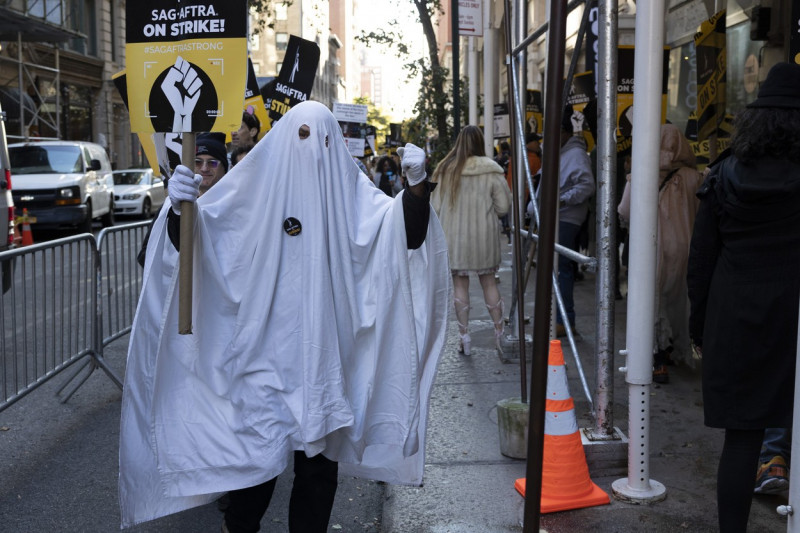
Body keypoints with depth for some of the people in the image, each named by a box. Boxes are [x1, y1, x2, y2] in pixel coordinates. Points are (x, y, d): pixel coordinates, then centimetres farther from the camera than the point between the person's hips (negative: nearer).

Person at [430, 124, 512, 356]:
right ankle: (499, 332, 15)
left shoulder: (446, 169, -5)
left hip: (453, 235, 0)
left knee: (460, 284, 7)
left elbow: (435, 206, -1)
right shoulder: (491, 171, -7)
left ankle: (465, 336, 9)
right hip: (484, 235, 0)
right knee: (489, 282, 12)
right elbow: (503, 207, -5)